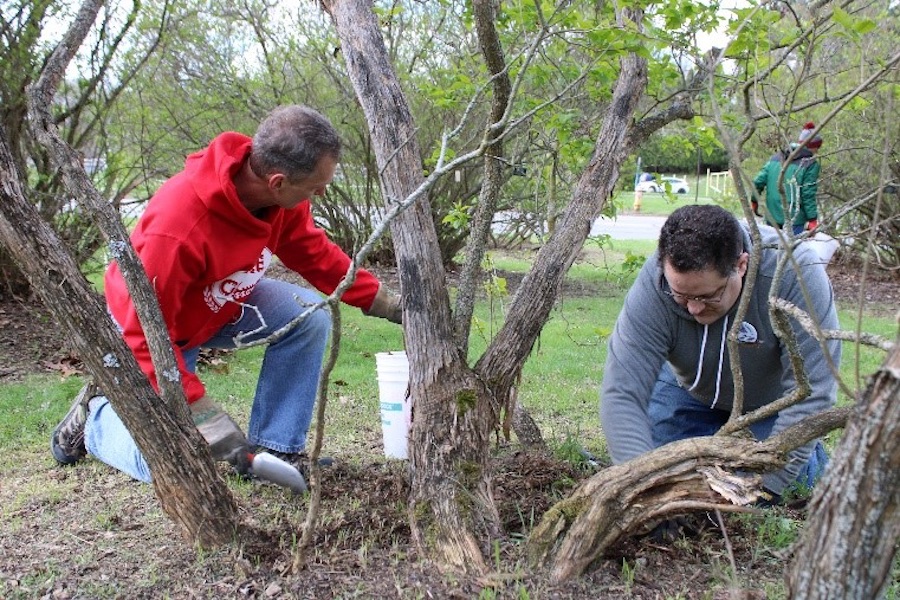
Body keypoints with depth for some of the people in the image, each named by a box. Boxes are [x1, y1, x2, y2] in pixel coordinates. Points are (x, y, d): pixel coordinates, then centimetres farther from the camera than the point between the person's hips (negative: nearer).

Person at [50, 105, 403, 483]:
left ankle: (273, 451, -8)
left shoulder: (282, 194, -21)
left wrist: (388, 304, -5)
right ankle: (96, 413, 21)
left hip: (224, 303, 6)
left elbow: (316, 254, -3)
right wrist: (204, 414, -36)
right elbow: (145, 333, -34)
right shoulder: (177, 227, -41)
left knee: (310, 317, -17)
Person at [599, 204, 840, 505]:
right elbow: (621, 393, -36)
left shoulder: (795, 274, -38)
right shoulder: (653, 283, -34)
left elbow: (811, 393, -34)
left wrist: (767, 484, -36)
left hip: (772, 399, -1)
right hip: (690, 390, 2)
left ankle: (811, 455, 20)